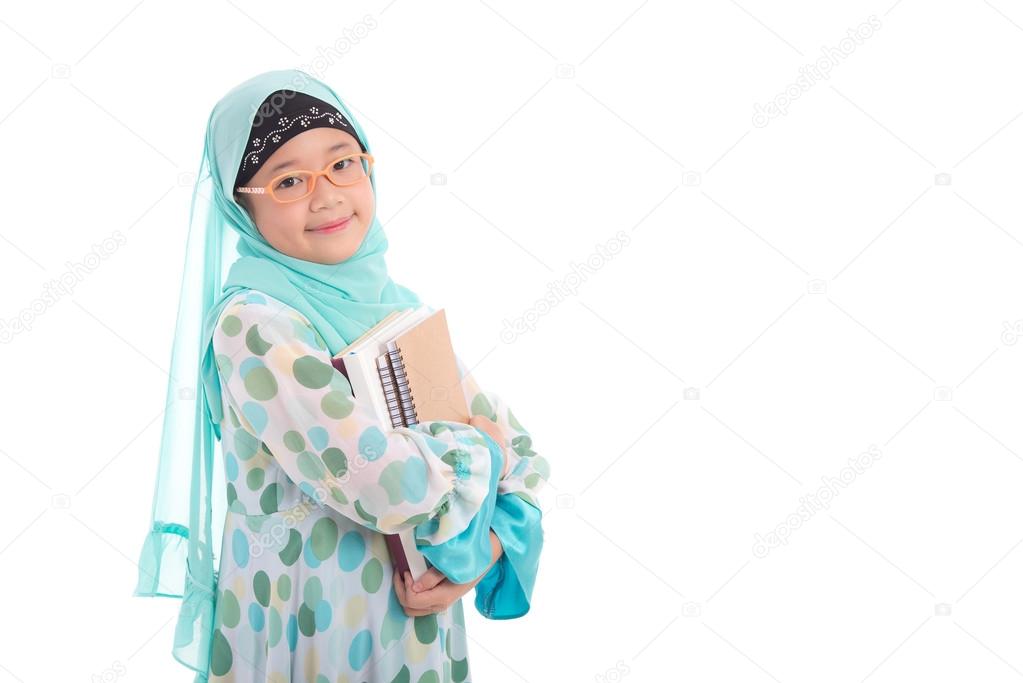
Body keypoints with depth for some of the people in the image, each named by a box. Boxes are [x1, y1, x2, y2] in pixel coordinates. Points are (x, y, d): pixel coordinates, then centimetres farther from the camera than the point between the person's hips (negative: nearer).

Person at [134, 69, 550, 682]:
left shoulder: (394, 303, 1)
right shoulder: (252, 324, -20)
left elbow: (519, 452, 4)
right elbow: (390, 486, -30)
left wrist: (485, 545, -14)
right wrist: (475, 448, -11)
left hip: (418, 629, 6)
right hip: (307, 633, -6)